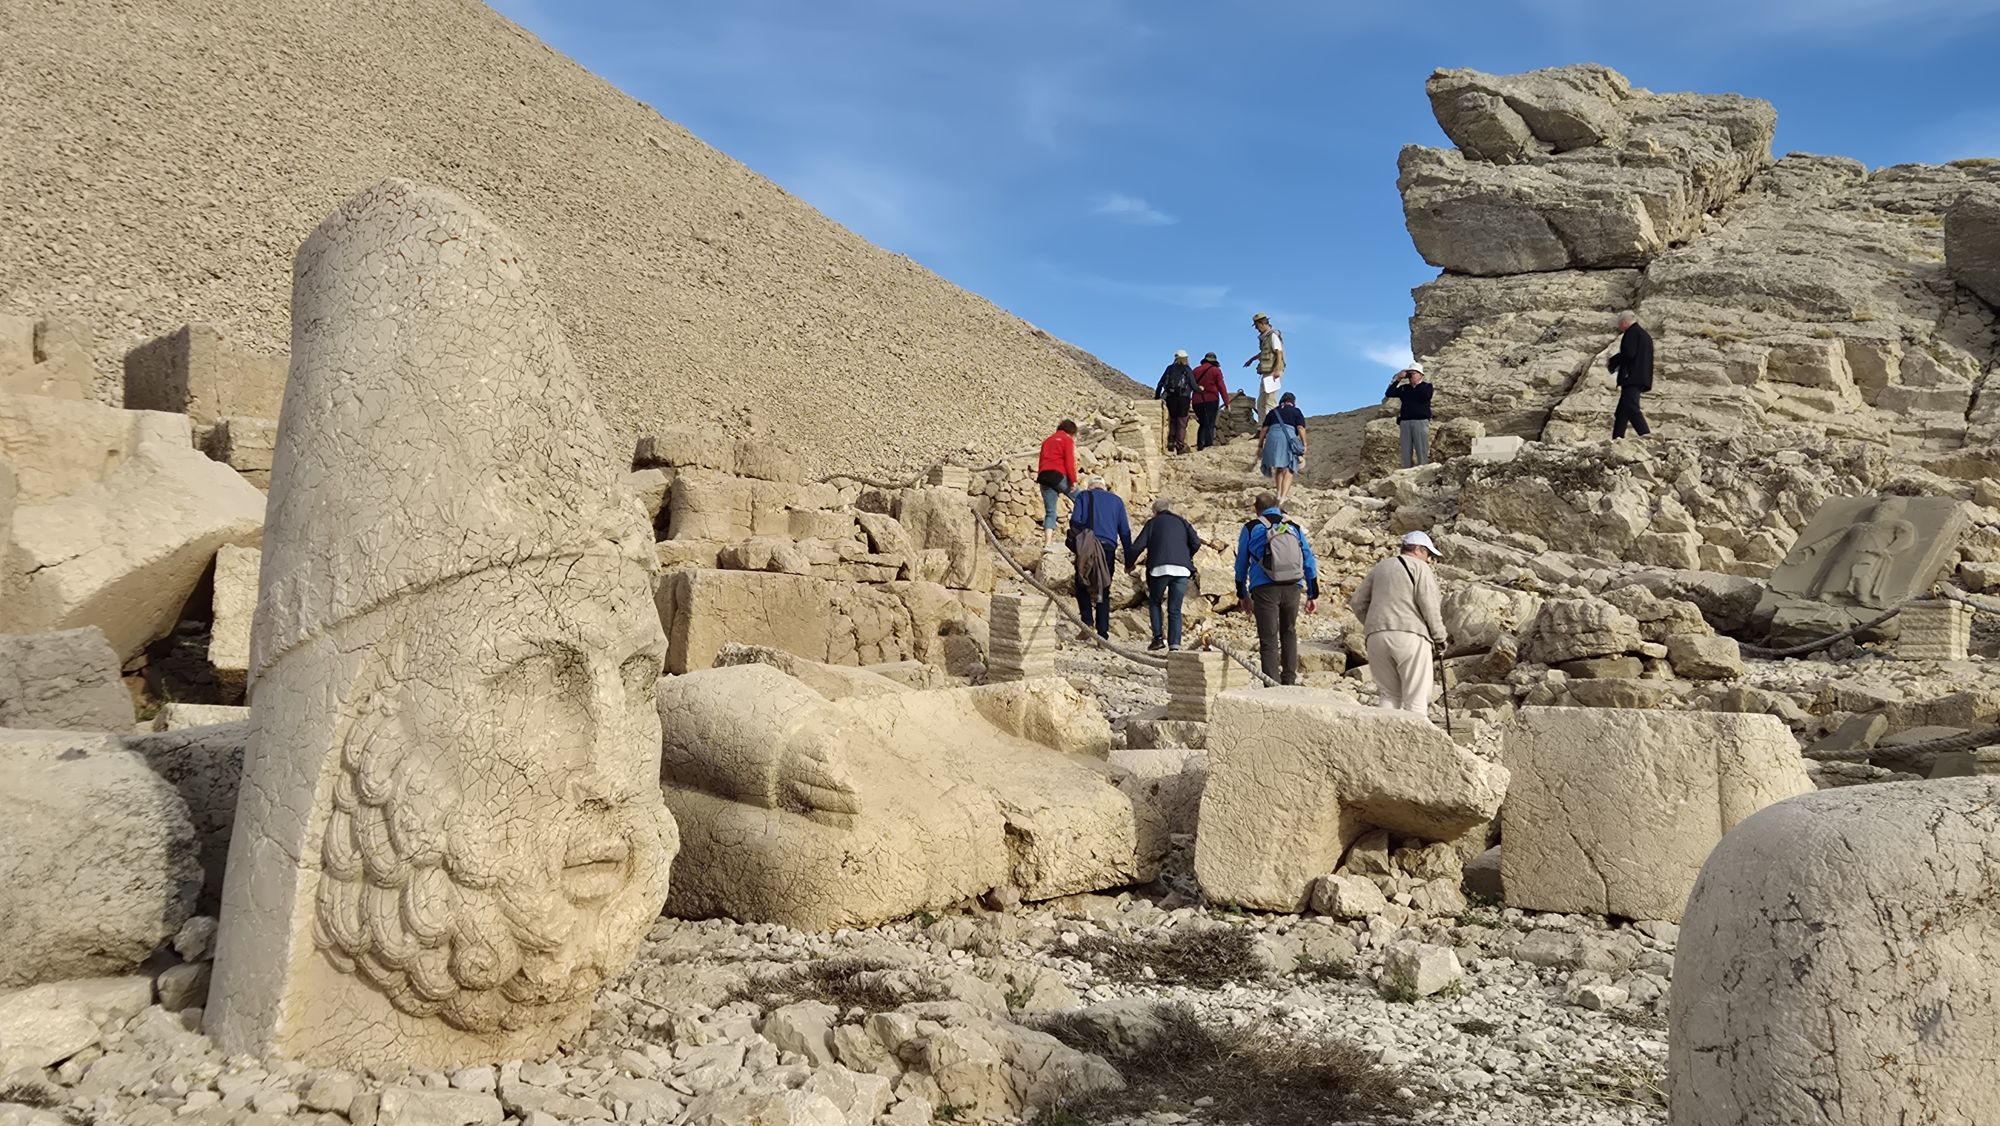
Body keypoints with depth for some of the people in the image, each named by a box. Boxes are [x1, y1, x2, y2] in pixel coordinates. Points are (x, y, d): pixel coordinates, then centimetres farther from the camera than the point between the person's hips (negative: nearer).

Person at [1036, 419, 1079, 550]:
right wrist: (1073, 480, -9)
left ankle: (1047, 543, -8)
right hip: (1058, 475, -6)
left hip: (1043, 475, 6)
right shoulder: (1067, 440, 4)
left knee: (1049, 512, 4)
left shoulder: (1047, 440, 25)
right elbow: (1069, 461, -7)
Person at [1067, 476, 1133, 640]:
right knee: (1104, 590, 8)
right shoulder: (1116, 500, 19)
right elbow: (1125, 531, 16)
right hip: (1108, 547, 2)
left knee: (1082, 587, 11)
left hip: (1086, 548, -2)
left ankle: (1088, 622, -6)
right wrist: (1129, 559, 17)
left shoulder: (1083, 496, 12)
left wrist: (1076, 542, 7)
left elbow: (1075, 520, -4)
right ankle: (1103, 631, 4)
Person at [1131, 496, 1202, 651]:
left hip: (1160, 568, -2)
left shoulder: (1153, 523, 14)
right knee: (1175, 610, 7)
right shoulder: (1182, 522, 22)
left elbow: (1138, 546, 4)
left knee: (1154, 602, 19)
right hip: (1182, 570, 2)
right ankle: (1175, 645, -4)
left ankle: (1158, 637, 4)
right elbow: (1196, 543, 9)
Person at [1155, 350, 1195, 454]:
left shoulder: (1170, 368, 10)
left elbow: (1160, 384, 8)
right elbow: (1193, 386, -2)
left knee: (1172, 420, 16)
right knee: (1181, 422, 2)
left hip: (1170, 397, 3)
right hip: (1183, 398, -3)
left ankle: (1171, 441, 5)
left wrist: (1157, 397, 17)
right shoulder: (1187, 370, 1)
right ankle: (1180, 446, -3)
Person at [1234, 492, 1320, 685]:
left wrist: (1242, 595, 20)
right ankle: (1289, 680, 18)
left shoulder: (1251, 529, 7)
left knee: (1268, 639, 0)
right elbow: (1310, 563, 13)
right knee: (1289, 632, 21)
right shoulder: (1295, 528, 14)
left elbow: (1241, 565, 10)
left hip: (1265, 589, -3)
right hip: (1292, 588, 3)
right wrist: (1313, 595, 18)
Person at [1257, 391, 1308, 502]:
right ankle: (1283, 497, -14)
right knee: (1289, 469, -2)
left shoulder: (1273, 411, 23)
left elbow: (1264, 429, 16)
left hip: (1272, 437, 3)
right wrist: (1304, 445, 1)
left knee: (1279, 468, 19)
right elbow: (1301, 428, 1)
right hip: (1289, 439, -3)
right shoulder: (1296, 411, 15)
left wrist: (1260, 444, 19)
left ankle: (1279, 493, 14)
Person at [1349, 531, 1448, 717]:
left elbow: (1357, 602, 16)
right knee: (1416, 699, -1)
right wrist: (1439, 638, 1)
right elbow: (1429, 605, -8)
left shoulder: (1380, 567, 20)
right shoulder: (1420, 567, 2)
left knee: (1390, 694, 13)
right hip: (1410, 636, -5)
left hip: (1377, 638, 5)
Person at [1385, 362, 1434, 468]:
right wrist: (1398, 379, 1)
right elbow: (1389, 394, 4)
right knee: (1406, 452, 2)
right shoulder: (1404, 388, 16)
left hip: (1421, 422, -4)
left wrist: (1417, 383, -7)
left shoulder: (1426, 386, 7)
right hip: (1405, 422, 4)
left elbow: (1426, 396, -15)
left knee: (1422, 451, -6)